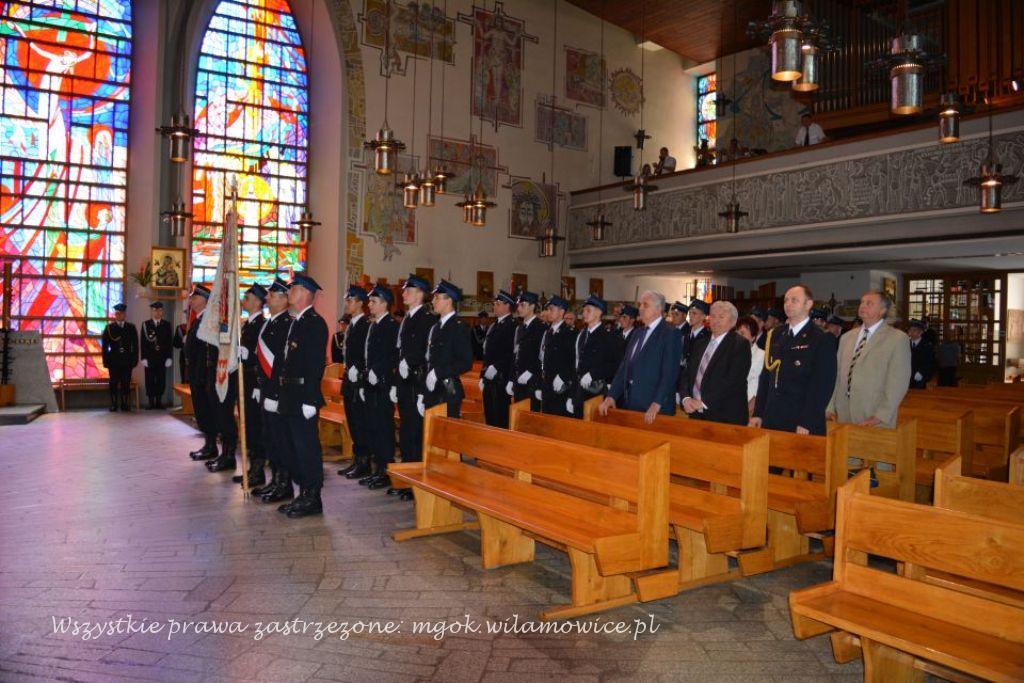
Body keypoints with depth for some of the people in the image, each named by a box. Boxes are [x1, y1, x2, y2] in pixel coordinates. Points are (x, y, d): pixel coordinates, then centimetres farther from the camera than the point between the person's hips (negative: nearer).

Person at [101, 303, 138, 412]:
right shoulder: (109, 327, 5)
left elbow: (135, 345, 7)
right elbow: (105, 345, 3)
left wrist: (135, 359, 0)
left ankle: (125, 404, 8)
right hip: (114, 360, -1)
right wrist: (106, 360, -4)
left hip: (127, 360, 1)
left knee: (126, 383, 1)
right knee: (113, 383, 1)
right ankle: (113, 404, 7)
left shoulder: (131, 327, 9)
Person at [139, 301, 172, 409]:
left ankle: (159, 402, 10)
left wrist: (169, 357, -1)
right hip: (150, 358, -1)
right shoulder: (146, 324, 6)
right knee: (150, 381, 0)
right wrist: (144, 358, -6)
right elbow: (143, 342, 2)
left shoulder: (167, 325, 8)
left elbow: (169, 342, 6)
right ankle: (151, 403, 5)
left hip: (162, 357, 1)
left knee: (161, 381, 2)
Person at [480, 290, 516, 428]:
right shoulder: (493, 326, 17)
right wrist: (483, 376, 17)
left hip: (501, 379, -8)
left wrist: (495, 367, -19)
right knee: (489, 416, 12)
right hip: (489, 378, 8)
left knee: (500, 418, -5)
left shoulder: (512, 326, -10)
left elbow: (511, 354, -18)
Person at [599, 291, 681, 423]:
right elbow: (624, 367, 12)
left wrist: (657, 404, -22)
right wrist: (611, 396, 3)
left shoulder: (670, 335, -7)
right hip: (630, 404, 6)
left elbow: (669, 373, -15)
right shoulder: (637, 334, 16)